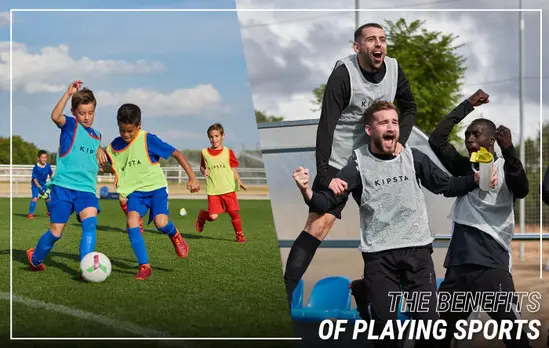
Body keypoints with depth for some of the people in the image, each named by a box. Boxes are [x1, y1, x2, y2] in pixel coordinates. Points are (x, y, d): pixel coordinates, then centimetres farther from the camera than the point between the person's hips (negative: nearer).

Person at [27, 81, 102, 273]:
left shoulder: (97, 136, 15)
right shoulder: (70, 125, -2)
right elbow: (55, 116, -28)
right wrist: (68, 94, -35)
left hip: (86, 188, 4)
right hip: (63, 186, -4)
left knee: (90, 222, -23)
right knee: (56, 232, 1)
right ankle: (35, 258, 29)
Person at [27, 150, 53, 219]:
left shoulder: (48, 166, -8)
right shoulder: (36, 167, -22)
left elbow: (50, 174, 12)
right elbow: (34, 178, -20)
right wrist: (39, 187, -24)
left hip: (44, 184, 5)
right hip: (35, 184, -5)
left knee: (47, 198, 11)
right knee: (35, 198, -21)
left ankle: (50, 212, 33)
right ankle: (31, 213, -14)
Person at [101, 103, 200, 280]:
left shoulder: (148, 140, -12)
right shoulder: (115, 146, 3)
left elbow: (176, 154, -9)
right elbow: (112, 168, 22)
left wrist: (192, 177, -14)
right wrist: (104, 164, -2)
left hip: (156, 187, -3)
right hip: (135, 191, 4)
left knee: (161, 222, -26)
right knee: (131, 221, -25)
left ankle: (175, 235, 13)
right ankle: (144, 266, -17)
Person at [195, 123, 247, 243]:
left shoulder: (228, 152, 5)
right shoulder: (205, 152, 7)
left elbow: (233, 169, 8)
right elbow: (202, 167, 18)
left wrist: (238, 182, -7)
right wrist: (203, 171, -5)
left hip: (228, 189, 0)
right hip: (213, 191, 0)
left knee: (234, 213, -3)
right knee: (213, 216, -8)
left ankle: (239, 235, 16)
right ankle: (201, 216, 26)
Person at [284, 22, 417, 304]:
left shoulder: (393, 69, -3)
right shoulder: (344, 74, -19)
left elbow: (409, 107, 13)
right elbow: (326, 126, -24)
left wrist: (400, 141, -3)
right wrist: (325, 175, -30)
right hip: (338, 163, -6)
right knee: (318, 225, -15)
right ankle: (284, 293, -15)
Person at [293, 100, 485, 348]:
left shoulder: (414, 158, 1)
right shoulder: (358, 165, -5)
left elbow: (447, 186, 10)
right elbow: (327, 202, -9)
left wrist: (476, 179, -7)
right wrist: (306, 191, -30)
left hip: (417, 250, 1)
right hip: (378, 255, -1)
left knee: (428, 321, 0)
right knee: (384, 325, 5)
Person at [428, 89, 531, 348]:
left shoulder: (504, 169, 1)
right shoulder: (464, 167, 15)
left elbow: (522, 190, -19)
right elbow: (436, 140, 4)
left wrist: (508, 150, -33)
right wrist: (467, 105, 2)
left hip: (491, 265, -5)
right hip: (457, 264, 6)